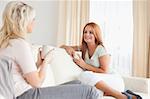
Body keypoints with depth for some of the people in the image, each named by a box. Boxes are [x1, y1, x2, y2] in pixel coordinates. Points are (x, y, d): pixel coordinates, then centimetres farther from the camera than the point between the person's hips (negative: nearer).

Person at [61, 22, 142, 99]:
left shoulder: (101, 49, -10)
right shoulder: (84, 48, 8)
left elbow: (105, 71, -14)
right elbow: (63, 47, 17)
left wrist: (84, 65, -13)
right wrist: (68, 48, -6)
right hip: (99, 80, 5)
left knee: (85, 75, -33)